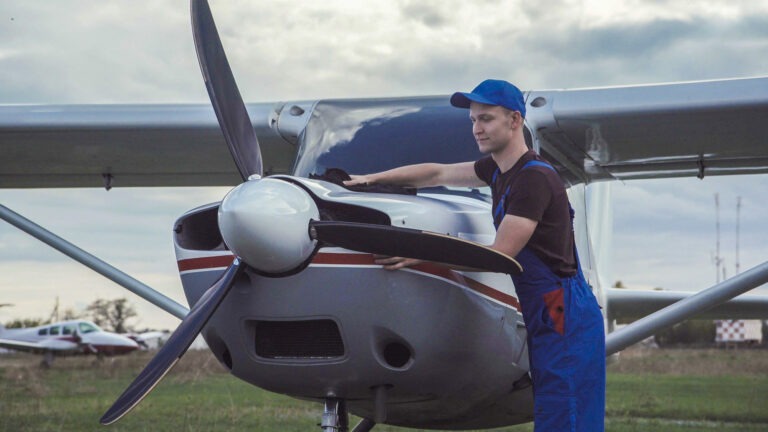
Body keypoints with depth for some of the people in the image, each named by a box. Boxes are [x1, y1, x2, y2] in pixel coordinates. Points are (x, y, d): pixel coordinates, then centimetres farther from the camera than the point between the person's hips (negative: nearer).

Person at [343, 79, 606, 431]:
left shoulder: (535, 178, -17)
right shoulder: (499, 169, 13)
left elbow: (499, 255, -19)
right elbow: (439, 173, 24)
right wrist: (372, 178, 18)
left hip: (567, 319, -10)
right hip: (545, 320, 10)